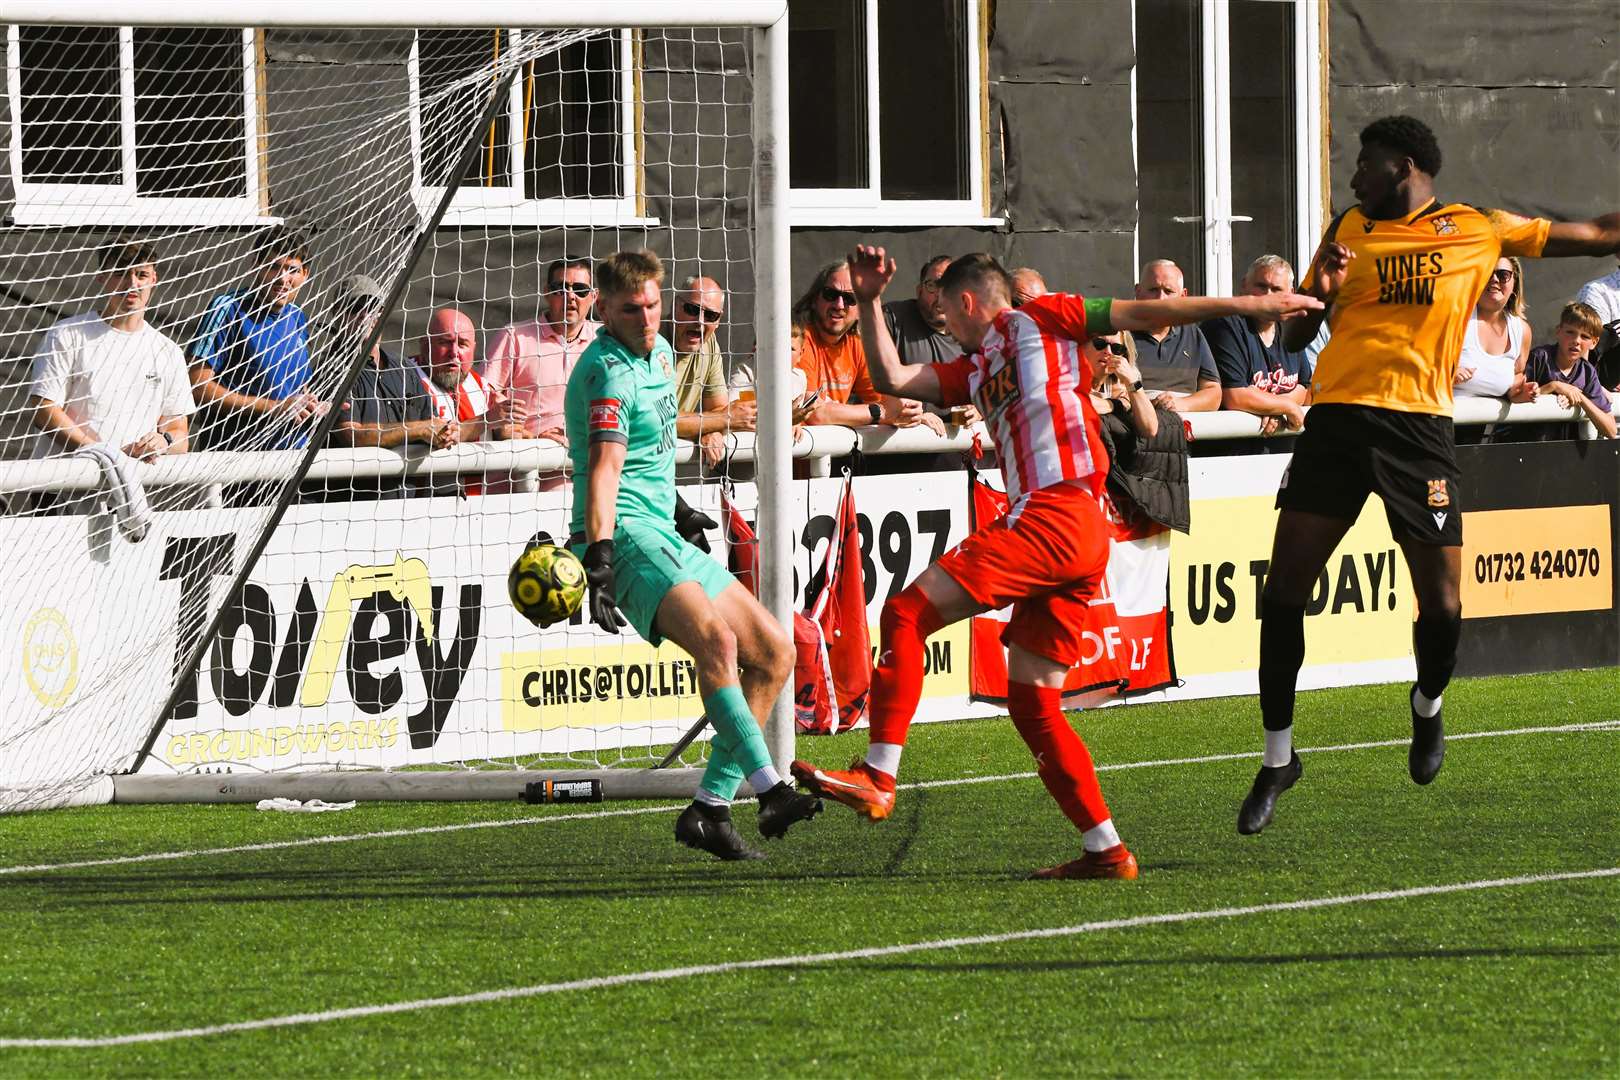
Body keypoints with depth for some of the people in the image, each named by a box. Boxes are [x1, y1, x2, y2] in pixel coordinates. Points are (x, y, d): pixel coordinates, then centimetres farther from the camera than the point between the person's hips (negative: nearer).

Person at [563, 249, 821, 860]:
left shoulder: (659, 351, 16)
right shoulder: (608, 370, -14)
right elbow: (604, 466, -28)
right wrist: (598, 559, -39)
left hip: (665, 536, 10)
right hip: (626, 534, -10)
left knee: (775, 652, 6)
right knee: (716, 639, -31)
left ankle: (710, 807, 2)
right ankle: (770, 791, -39)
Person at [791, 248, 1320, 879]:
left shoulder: (1040, 319, 9)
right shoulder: (976, 370, 29)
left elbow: (1141, 313, 7)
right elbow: (892, 379, 26)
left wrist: (1248, 305, 4)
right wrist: (869, 302, 16)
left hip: (1055, 513, -9)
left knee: (908, 613, -13)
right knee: (1030, 701, 9)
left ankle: (878, 777, -21)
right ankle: (1106, 850, 8)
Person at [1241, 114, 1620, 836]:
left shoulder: (1477, 230, 9)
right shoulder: (1350, 229, 16)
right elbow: (1293, 339, 18)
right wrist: (1319, 290, -1)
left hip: (1420, 425, -2)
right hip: (1336, 417, 2)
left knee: (1440, 601, -5)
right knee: (1284, 590, -6)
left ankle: (1428, 703, 29)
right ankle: (1278, 758, 7)